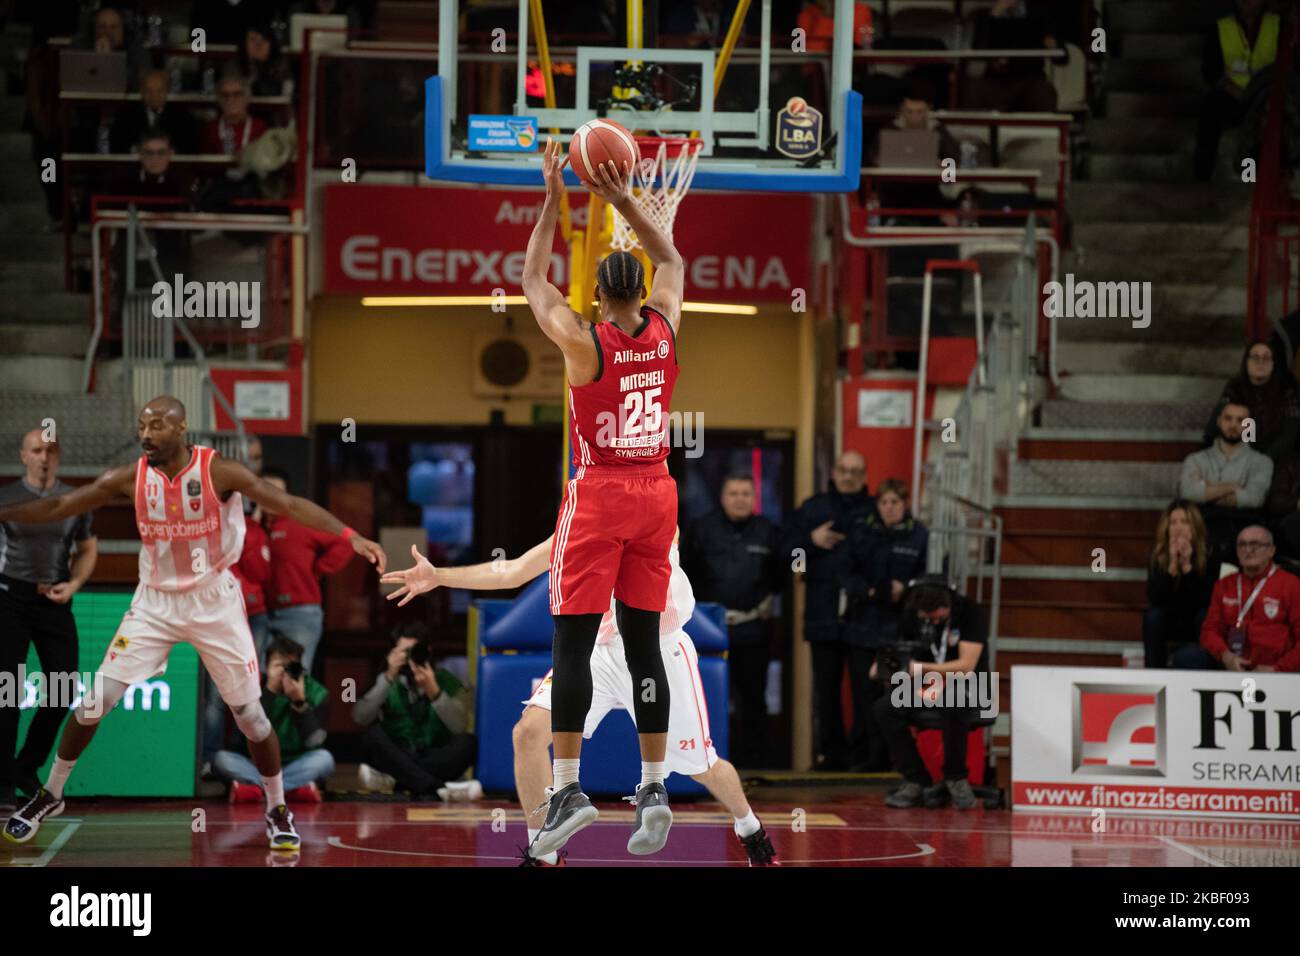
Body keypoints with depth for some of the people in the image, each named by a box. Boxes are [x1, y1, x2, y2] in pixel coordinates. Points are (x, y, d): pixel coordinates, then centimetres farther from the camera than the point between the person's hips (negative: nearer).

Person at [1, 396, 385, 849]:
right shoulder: (130, 478, -10)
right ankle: (50, 795, 15)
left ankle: (277, 811, 18)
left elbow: (289, 504, -23)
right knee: (94, 703, -3)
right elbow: (59, 506, -3)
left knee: (250, 713, -1)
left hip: (214, 602, -2)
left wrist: (351, 536, -34)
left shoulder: (219, 471, -19)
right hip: (155, 602, 2)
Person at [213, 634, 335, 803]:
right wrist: (270, 691, -24)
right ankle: (293, 788, -39)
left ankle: (256, 786, -37)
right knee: (221, 758, -26)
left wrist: (299, 702, -27)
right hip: (256, 767, 0)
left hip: (296, 766, 0)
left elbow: (313, 742, -15)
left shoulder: (316, 693, -4)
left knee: (324, 758, -27)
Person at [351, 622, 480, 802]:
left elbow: (460, 726, -14)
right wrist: (388, 678, -19)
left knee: (467, 742, -28)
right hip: (398, 759, 1)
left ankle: (391, 777, -34)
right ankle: (438, 788, -43)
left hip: (438, 762, -1)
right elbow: (360, 718, -12)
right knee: (373, 735, -28)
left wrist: (434, 691, -26)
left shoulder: (446, 681, 2)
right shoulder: (389, 684, 6)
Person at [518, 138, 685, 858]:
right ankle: (654, 788, 5)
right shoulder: (665, 330, -2)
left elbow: (533, 279, 2)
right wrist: (623, 202, 11)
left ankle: (567, 786, -9)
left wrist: (554, 202, 5)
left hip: (598, 498, -4)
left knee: (572, 642, -3)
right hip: (656, 495, 4)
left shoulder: (584, 342, -13)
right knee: (644, 643, 7)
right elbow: (671, 260, 17)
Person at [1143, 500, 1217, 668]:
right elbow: (1154, 599, -20)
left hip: (1198, 624, -1)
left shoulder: (1209, 555, -16)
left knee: (1205, 615, -32)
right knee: (1152, 616, -28)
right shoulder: (1157, 557, -10)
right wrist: (1172, 565, -29)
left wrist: (1187, 565, -31)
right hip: (1170, 626, 1)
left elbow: (1205, 601, -24)